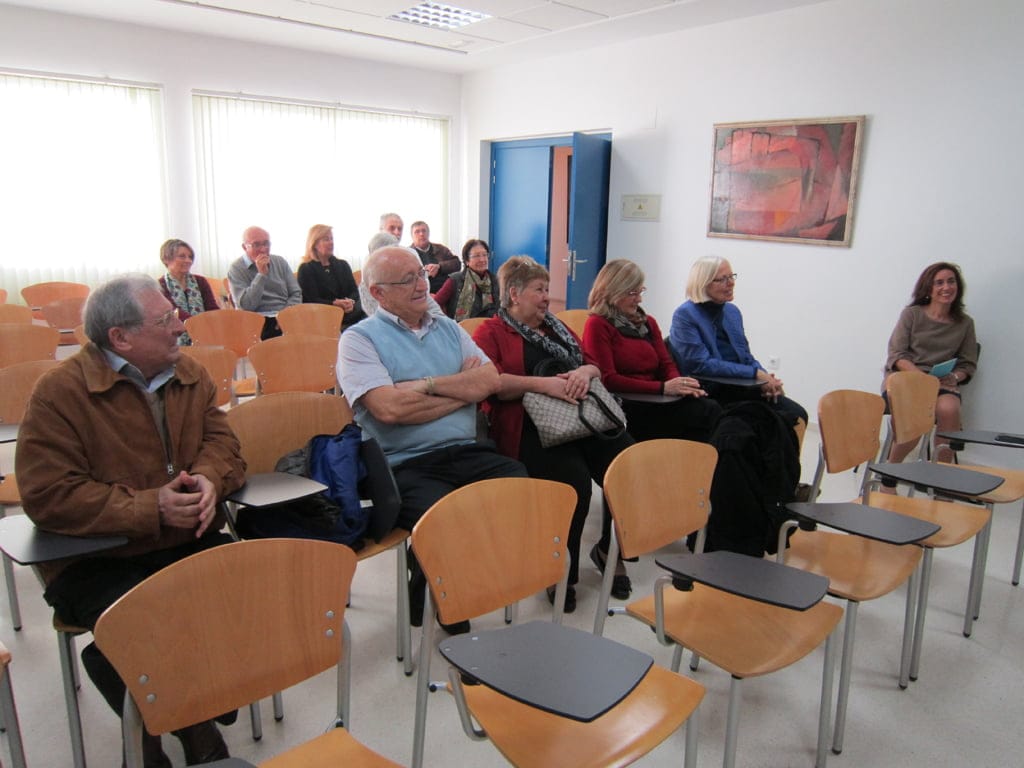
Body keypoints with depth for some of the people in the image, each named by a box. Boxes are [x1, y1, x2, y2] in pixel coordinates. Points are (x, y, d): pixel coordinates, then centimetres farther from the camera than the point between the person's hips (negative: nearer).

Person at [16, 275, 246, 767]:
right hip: (93, 560, -5)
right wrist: (150, 508, -24)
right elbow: (47, 496, -16)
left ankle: (195, 720, 6)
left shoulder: (189, 375, 6)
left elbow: (221, 442, 8)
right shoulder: (60, 392, -11)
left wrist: (208, 480, -16)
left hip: (186, 542, 5)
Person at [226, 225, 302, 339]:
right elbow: (246, 306, -11)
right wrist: (261, 274, -13)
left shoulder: (280, 262, 14)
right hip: (258, 322, -5)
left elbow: (296, 293, 13)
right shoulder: (236, 269, 0)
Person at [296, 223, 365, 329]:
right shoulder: (305, 269, 8)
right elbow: (311, 300, -4)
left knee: (364, 315, -29)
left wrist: (351, 302, -12)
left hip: (348, 311, 5)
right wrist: (334, 304, -20)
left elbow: (354, 291, 12)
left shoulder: (343, 265, 23)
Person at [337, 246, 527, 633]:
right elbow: (389, 408, -16)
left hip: (467, 453, 5)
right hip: (405, 466, -5)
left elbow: (490, 381, 3)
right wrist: (464, 388, -2)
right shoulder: (359, 339, 1)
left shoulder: (448, 328, 18)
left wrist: (427, 385, -9)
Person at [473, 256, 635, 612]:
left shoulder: (556, 328, 28)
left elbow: (595, 366, 24)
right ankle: (562, 572, -9)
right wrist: (542, 384, -18)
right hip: (531, 428, -6)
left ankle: (610, 550, 6)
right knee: (575, 478, -32)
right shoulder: (491, 333, 9)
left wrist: (585, 371, -2)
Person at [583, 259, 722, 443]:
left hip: (657, 402, 7)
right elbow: (607, 379, -11)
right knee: (708, 414, -27)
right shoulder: (598, 325, -1)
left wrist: (679, 384, -11)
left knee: (712, 409, -25)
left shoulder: (648, 322, 21)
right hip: (626, 408, -7)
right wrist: (662, 388, -18)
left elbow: (666, 364, 15)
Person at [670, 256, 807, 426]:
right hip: (709, 393, -7)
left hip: (740, 387, 7)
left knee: (796, 414, -13)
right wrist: (755, 373, -19)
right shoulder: (685, 315, -8)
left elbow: (745, 356, 19)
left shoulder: (732, 311, 15)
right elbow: (702, 364, -17)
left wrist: (766, 379, -4)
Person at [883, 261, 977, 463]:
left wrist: (955, 377, -8)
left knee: (949, 409, -34)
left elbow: (969, 363, 15)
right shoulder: (912, 314, 5)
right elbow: (897, 355, -1)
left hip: (943, 383, 2)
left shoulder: (965, 323, 13)